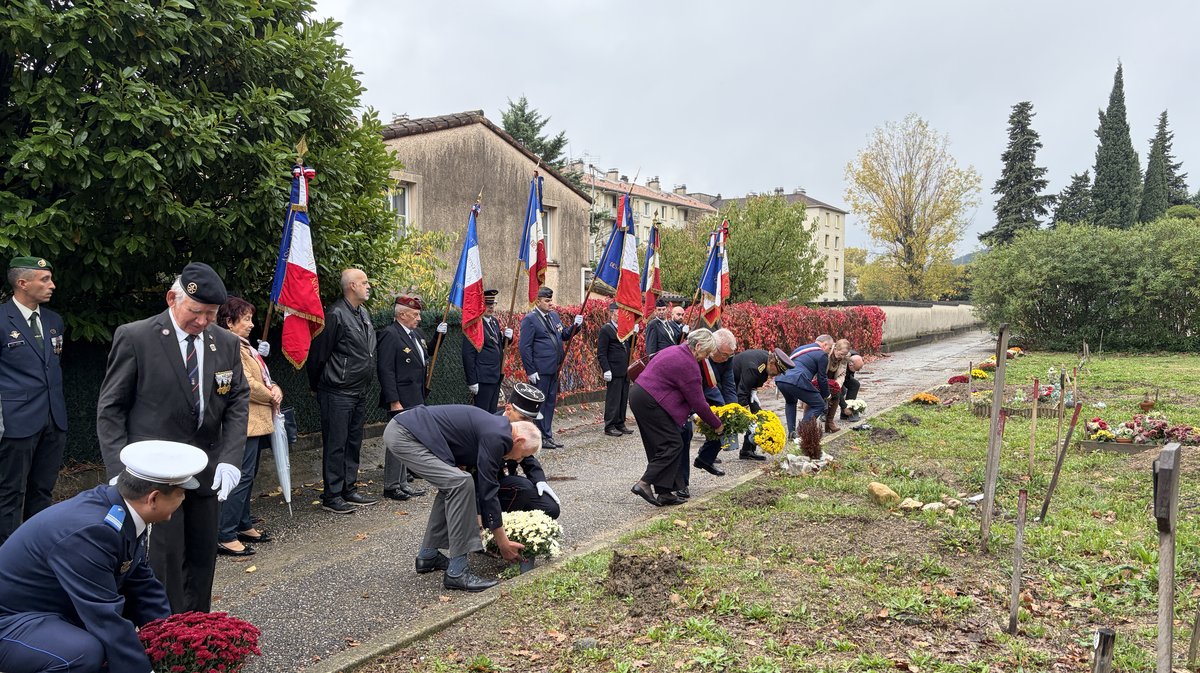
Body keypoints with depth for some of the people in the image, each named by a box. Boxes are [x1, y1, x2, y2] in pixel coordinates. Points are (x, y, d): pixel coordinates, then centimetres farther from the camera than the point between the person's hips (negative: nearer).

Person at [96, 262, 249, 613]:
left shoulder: (227, 343, 3)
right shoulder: (135, 337, -8)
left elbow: (238, 402, 6)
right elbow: (110, 409, -4)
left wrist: (230, 458, -7)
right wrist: (121, 469, -12)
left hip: (205, 471, 5)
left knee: (204, 557, 10)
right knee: (166, 557, -5)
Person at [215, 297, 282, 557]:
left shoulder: (244, 346, 18)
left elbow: (262, 377, 22)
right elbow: (246, 384, -21)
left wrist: (276, 390, 1)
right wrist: (271, 398, -6)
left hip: (257, 421, 11)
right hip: (245, 422, -11)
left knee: (248, 476, 17)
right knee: (242, 477, -10)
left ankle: (243, 526, 27)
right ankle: (225, 536, -5)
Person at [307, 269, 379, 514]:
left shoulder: (363, 314, 13)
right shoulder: (336, 315, -16)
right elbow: (318, 354, -12)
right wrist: (317, 386, -2)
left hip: (359, 393, 9)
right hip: (338, 394, -9)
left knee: (353, 443, 15)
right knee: (336, 445, -1)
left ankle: (349, 490, 25)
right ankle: (332, 496, 7)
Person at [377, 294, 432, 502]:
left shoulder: (417, 333, 14)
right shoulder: (390, 335, -13)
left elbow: (427, 354, 28)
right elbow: (386, 370, -18)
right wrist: (394, 401, -21)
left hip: (416, 399, 9)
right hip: (400, 401, -9)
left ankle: (403, 483, 26)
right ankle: (391, 486, 7)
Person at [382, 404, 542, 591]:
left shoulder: (495, 429, 16)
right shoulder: (495, 437, -13)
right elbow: (488, 491, -10)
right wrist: (503, 544, -1)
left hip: (399, 430, 11)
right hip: (404, 436, -11)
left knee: (451, 485, 18)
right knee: (460, 483, -17)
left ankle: (428, 555, 24)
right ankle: (456, 573, -11)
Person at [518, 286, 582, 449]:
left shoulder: (554, 315, 13)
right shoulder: (529, 319, -10)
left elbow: (564, 335, 19)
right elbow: (525, 347, -13)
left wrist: (575, 326, 1)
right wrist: (530, 371, -15)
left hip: (554, 368, 8)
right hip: (540, 370, -8)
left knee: (550, 402, 14)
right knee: (540, 403, 0)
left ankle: (548, 436, 24)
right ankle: (539, 438, 8)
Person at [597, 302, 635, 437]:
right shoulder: (606, 330, -8)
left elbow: (629, 346, 16)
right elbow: (601, 353, -12)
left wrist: (633, 333, 2)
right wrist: (606, 370, -18)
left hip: (625, 371, 7)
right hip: (614, 372, -7)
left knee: (623, 399, 12)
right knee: (613, 399, -3)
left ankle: (620, 424, 21)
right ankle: (610, 427, 4)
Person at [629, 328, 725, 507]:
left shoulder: (675, 350, 14)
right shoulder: (688, 364, -15)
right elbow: (698, 402, -11)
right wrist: (717, 425, 1)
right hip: (650, 403, -10)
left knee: (659, 446, 11)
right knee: (672, 445, -6)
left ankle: (664, 493, 12)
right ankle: (644, 483, -10)